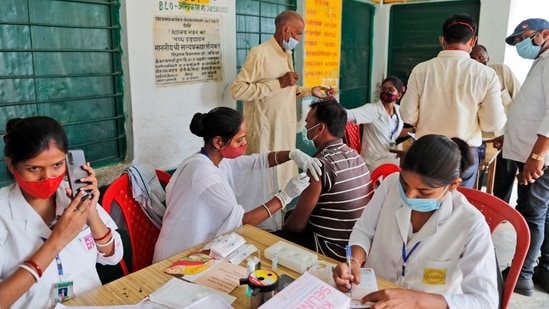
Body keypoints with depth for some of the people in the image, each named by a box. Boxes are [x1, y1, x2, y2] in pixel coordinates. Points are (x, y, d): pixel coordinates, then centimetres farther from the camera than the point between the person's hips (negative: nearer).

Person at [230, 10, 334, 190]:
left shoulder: (287, 54, 14)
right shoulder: (260, 53, -14)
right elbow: (237, 90, -21)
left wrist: (311, 91, 11)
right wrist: (278, 82, -23)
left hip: (285, 130, 8)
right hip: (265, 133, -8)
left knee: (284, 177, 15)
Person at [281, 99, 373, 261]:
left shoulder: (321, 165, -24)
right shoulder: (355, 156, 2)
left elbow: (298, 224, -16)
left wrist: (283, 228, 6)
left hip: (334, 250, -8)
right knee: (290, 216, 22)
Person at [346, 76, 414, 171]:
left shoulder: (399, 110, 2)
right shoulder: (372, 109, -17)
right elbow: (348, 114, -32)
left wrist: (414, 130, 6)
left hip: (390, 158, 7)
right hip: (374, 161, -7)